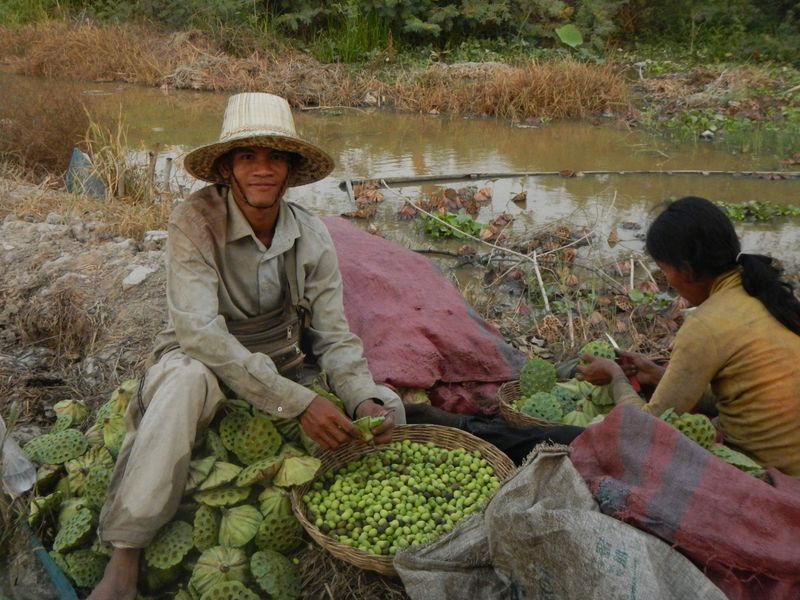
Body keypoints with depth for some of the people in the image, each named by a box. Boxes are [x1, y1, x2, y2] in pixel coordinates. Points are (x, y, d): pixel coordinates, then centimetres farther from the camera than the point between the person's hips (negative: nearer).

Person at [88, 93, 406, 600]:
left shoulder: (311, 235, -7)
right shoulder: (196, 222, -20)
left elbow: (334, 336, -7)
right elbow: (198, 330, -29)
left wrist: (365, 400, -28)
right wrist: (297, 402, -36)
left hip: (286, 368, 4)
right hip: (204, 363, -4)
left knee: (386, 407, -17)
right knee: (186, 378, -40)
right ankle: (124, 559, -32)